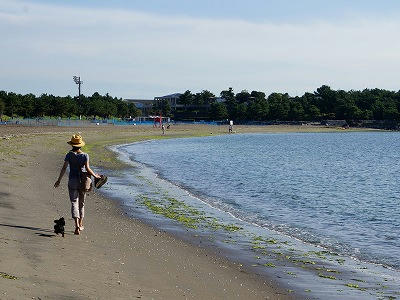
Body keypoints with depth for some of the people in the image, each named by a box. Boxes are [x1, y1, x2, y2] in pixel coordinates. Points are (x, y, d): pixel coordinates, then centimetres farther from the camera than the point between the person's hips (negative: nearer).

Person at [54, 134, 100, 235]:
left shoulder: (69, 154, -4)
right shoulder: (85, 155, -3)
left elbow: (64, 168, -9)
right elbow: (87, 169, -11)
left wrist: (59, 180, -3)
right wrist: (95, 175, 4)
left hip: (72, 181, -2)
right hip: (82, 181, 2)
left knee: (74, 203, -3)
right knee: (81, 203, 16)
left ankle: (77, 226, -19)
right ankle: (80, 225, 26)